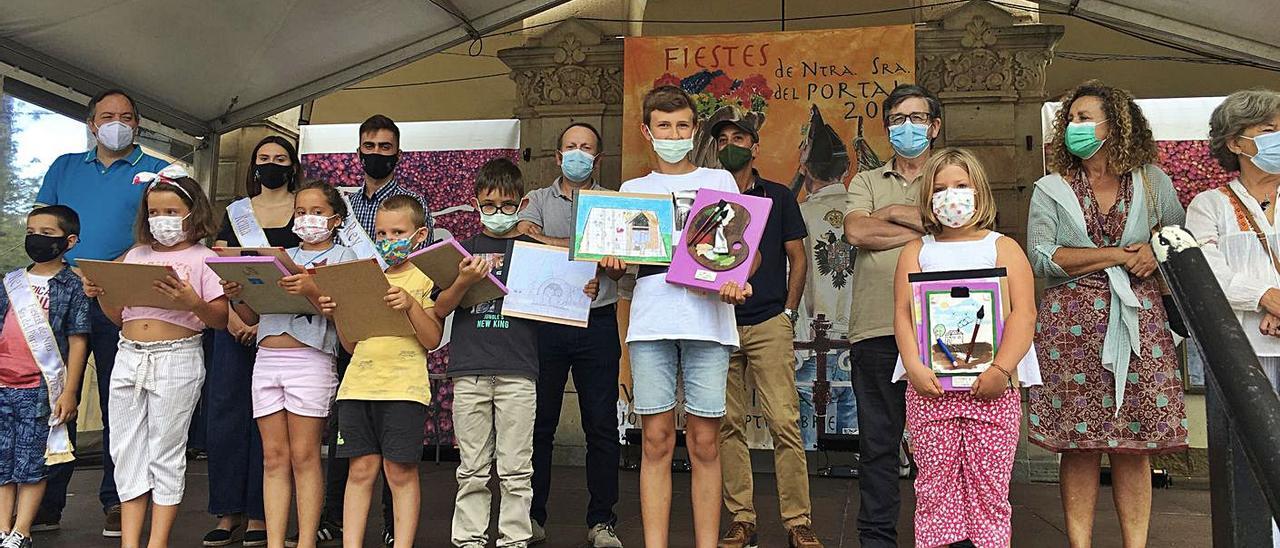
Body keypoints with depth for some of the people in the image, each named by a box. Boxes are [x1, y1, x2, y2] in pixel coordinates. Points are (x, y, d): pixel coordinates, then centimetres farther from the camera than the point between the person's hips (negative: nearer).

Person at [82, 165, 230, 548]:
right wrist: (100, 295, 0)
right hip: (129, 357, 5)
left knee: (166, 452, 1)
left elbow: (222, 320, -6)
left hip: (177, 359, -5)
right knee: (127, 451, 6)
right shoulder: (136, 256, 14)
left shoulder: (203, 258, 0)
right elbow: (120, 316, 18)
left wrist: (194, 304, -24)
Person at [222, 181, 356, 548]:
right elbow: (255, 315, 18)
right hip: (266, 357, 5)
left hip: (311, 359, -5)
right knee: (274, 456, 5)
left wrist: (312, 290, -24)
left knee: (304, 455, -5)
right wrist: (237, 297, -1)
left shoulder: (341, 256, 6)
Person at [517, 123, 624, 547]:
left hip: (597, 322, 0)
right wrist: (587, 250, -12)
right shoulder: (537, 200, 14)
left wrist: (546, 241, -9)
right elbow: (524, 240, -6)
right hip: (544, 320, 1)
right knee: (538, 421, 4)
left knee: (601, 425, 1)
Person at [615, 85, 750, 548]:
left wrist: (737, 282, -11)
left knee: (704, 442, -1)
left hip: (707, 319, -1)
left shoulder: (719, 180, 15)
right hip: (651, 321, 1)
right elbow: (618, 261, 17)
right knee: (656, 439, -1)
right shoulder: (633, 189, 19)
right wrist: (611, 263, -7)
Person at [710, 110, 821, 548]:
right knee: (728, 424, 2)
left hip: (769, 324, -2)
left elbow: (797, 258, 10)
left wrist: (788, 313, 3)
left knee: (785, 422, -8)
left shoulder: (778, 197, 9)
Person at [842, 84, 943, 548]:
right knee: (878, 440, 6)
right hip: (876, 327, 1)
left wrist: (894, 213, -1)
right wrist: (925, 227, -2)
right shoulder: (867, 182, 18)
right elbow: (856, 231, -2)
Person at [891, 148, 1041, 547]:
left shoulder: (1003, 248, 11)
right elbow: (903, 313, 3)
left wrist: (1001, 369, -15)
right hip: (931, 384, 1)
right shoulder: (916, 251, 14)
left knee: (989, 485, 0)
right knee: (935, 485, 2)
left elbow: (1024, 313, -1)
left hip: (991, 384, -1)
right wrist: (914, 367, -13)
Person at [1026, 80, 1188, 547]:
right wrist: (1117, 255, -8)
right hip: (1073, 323, -1)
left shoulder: (1151, 182, 11)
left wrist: (1156, 254, -1)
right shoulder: (1051, 189, 6)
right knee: (1079, 444, -1)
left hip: (1136, 322, 2)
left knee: (1134, 445, 2)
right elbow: (1042, 259, -7)